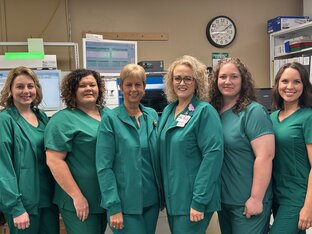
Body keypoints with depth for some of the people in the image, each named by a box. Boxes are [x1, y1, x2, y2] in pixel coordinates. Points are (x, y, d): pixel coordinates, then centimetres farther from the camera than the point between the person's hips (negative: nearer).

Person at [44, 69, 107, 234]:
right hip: (81, 200, -6)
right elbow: (54, 161, -17)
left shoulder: (108, 114, 8)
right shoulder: (63, 119, -12)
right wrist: (77, 196, -19)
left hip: (107, 195, 7)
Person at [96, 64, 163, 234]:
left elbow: (158, 158, 12)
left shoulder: (152, 115, 6)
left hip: (152, 199, 5)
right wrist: (113, 207, -15)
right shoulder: (110, 119, -9)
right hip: (125, 203, -5)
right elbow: (104, 167, -11)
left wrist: (163, 193, 8)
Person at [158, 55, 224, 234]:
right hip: (172, 196, 7)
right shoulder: (168, 110, 9)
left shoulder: (205, 111, -13)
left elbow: (213, 154, -20)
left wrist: (199, 201, -22)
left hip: (192, 199, -7)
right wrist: (164, 192, 13)